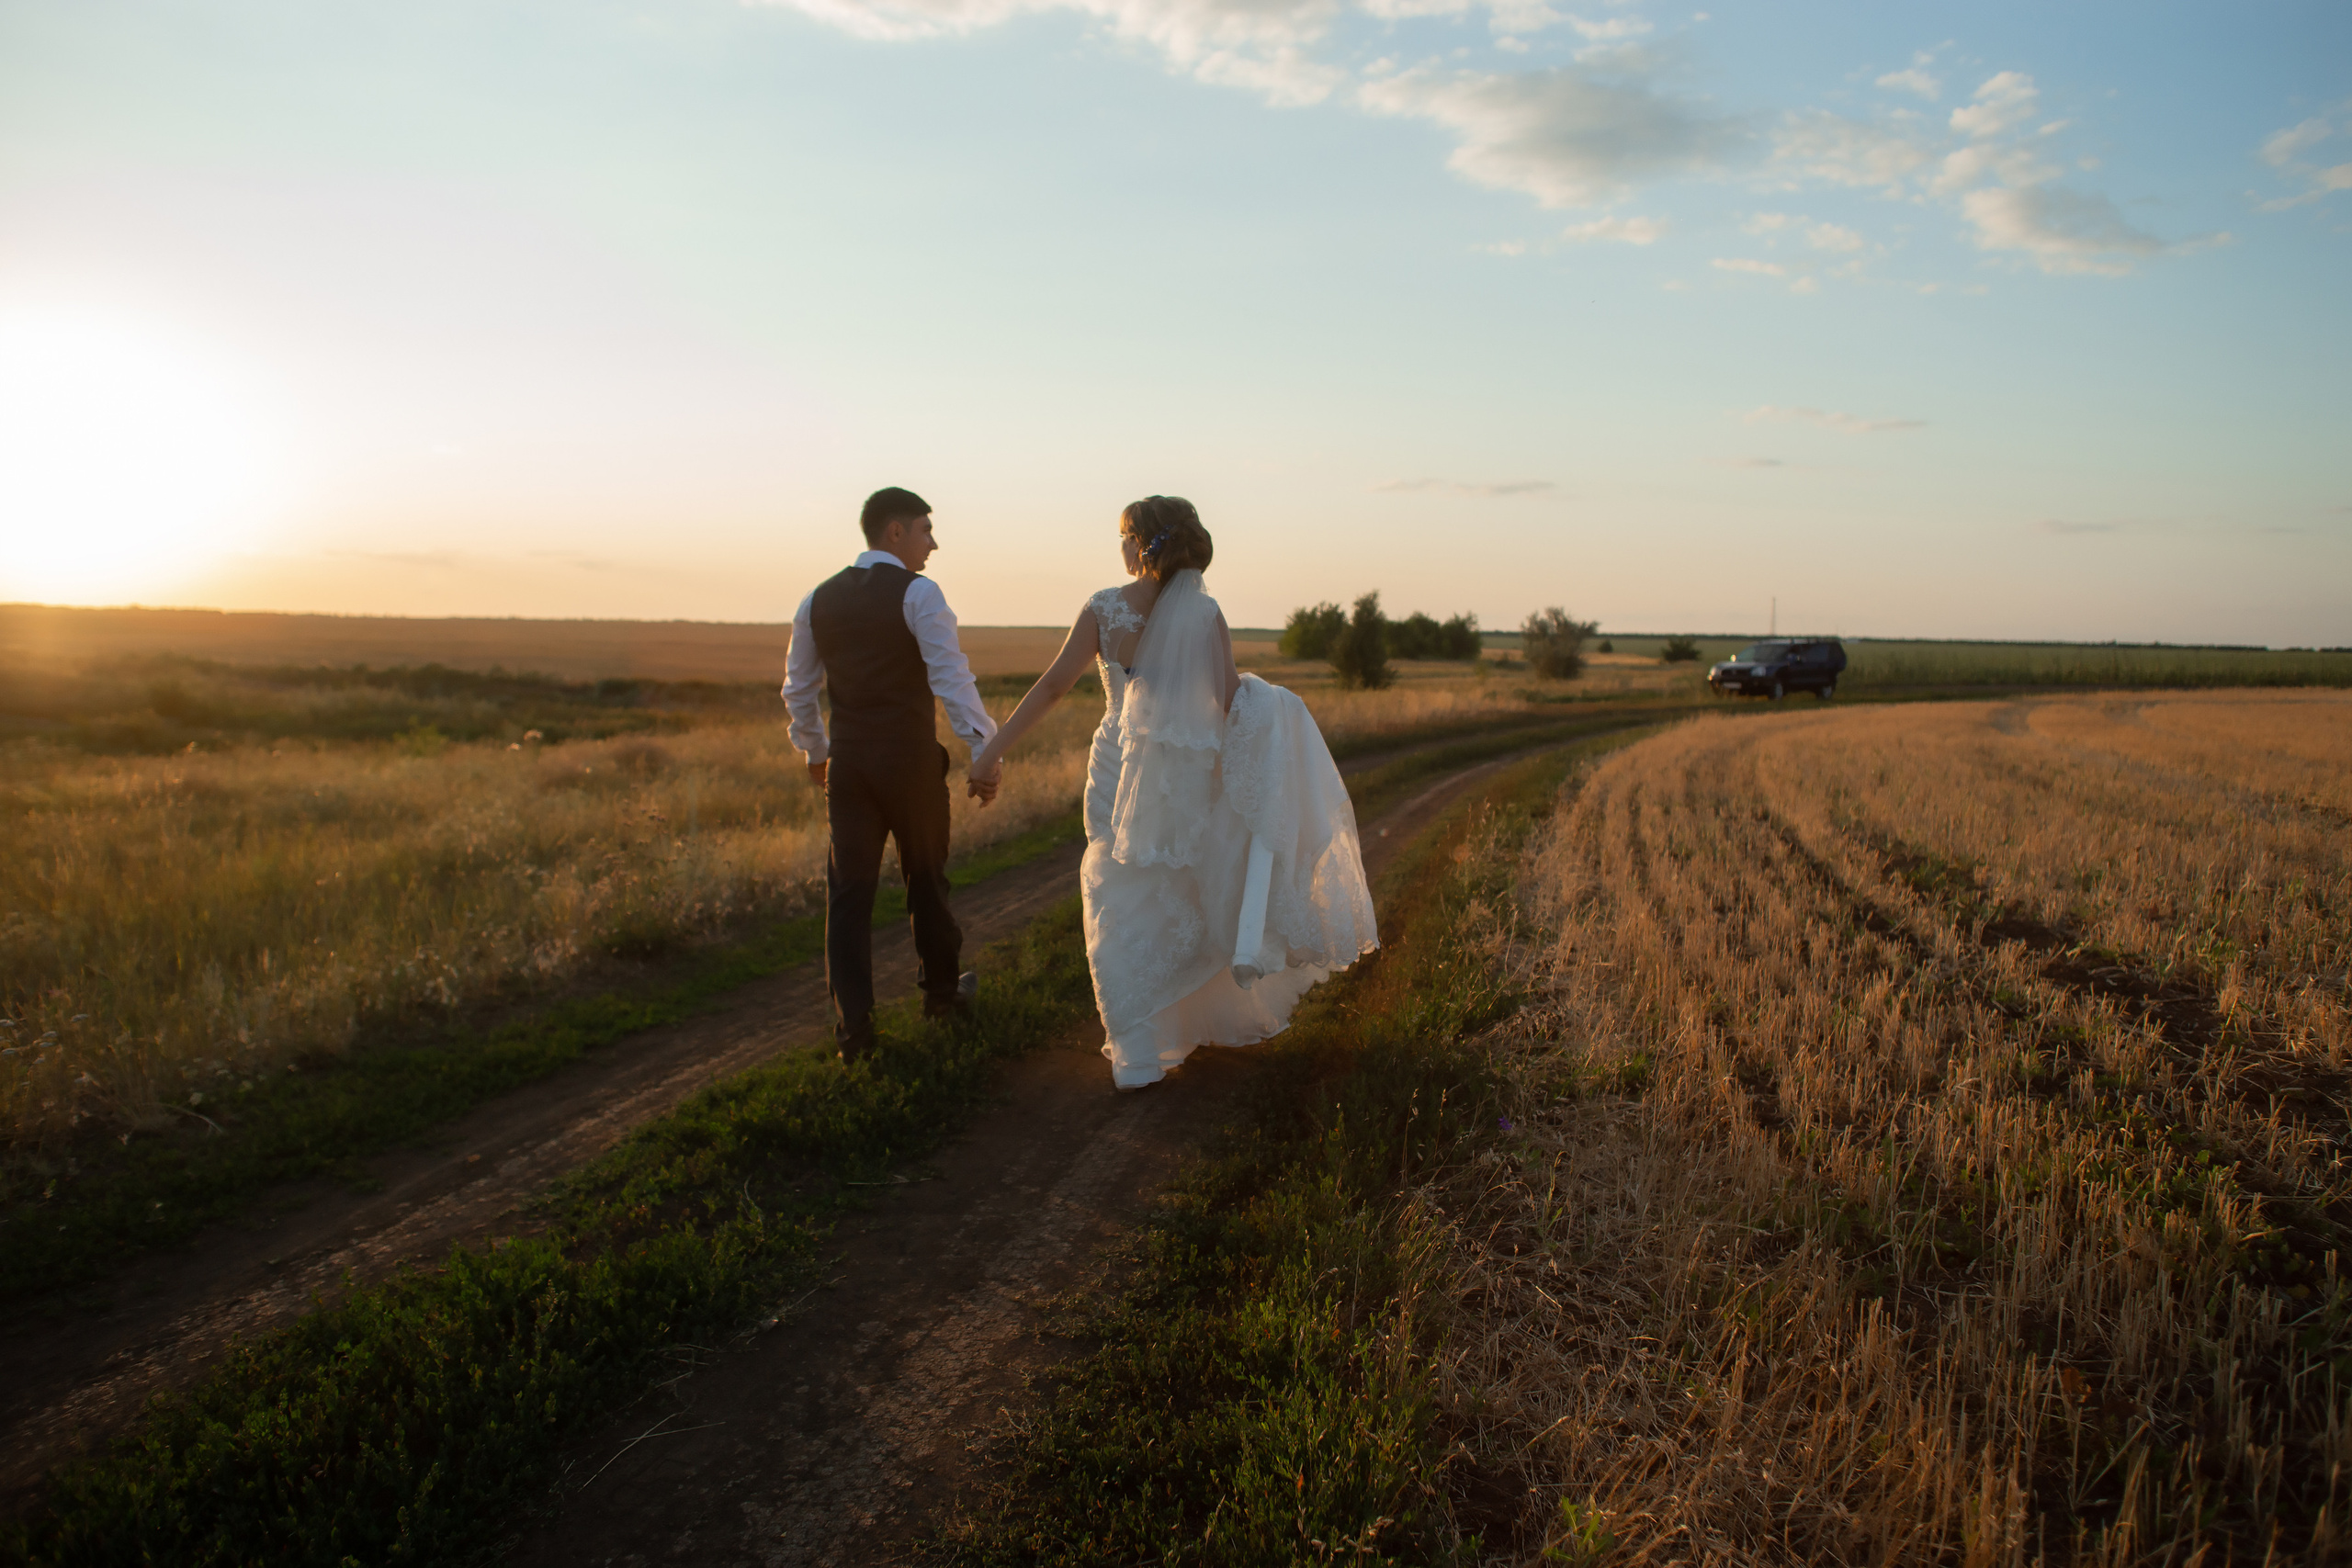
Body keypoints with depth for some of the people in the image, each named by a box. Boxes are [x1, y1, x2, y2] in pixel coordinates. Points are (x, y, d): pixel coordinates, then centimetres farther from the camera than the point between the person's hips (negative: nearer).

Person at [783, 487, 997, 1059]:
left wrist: (815, 750, 30)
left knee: (849, 891, 5)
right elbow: (952, 679, -16)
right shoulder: (918, 593, -10)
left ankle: (853, 1027, 4)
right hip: (911, 758, -4)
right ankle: (941, 990, 33)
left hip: (847, 760, 4)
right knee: (926, 879, 15)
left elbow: (798, 687, 17)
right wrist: (984, 756, -13)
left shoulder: (818, 599, 9)